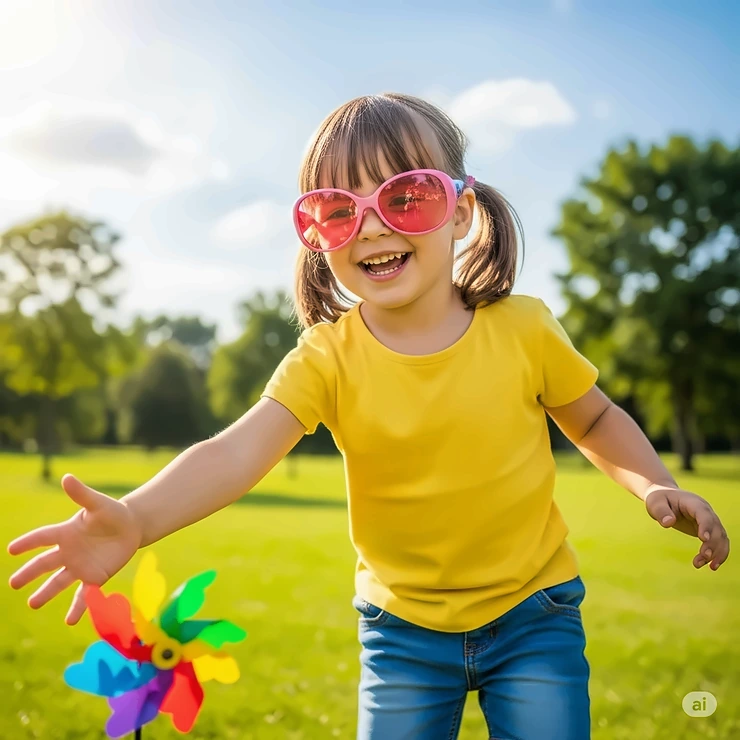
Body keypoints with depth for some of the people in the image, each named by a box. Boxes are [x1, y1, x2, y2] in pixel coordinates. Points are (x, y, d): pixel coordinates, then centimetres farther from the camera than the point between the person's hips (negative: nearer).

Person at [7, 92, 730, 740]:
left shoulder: (522, 328, -12)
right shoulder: (326, 359, -15)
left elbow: (593, 418, 7)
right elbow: (236, 450, -30)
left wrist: (655, 484, -10)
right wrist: (135, 518, -48)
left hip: (530, 613, 0)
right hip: (402, 626, 0)